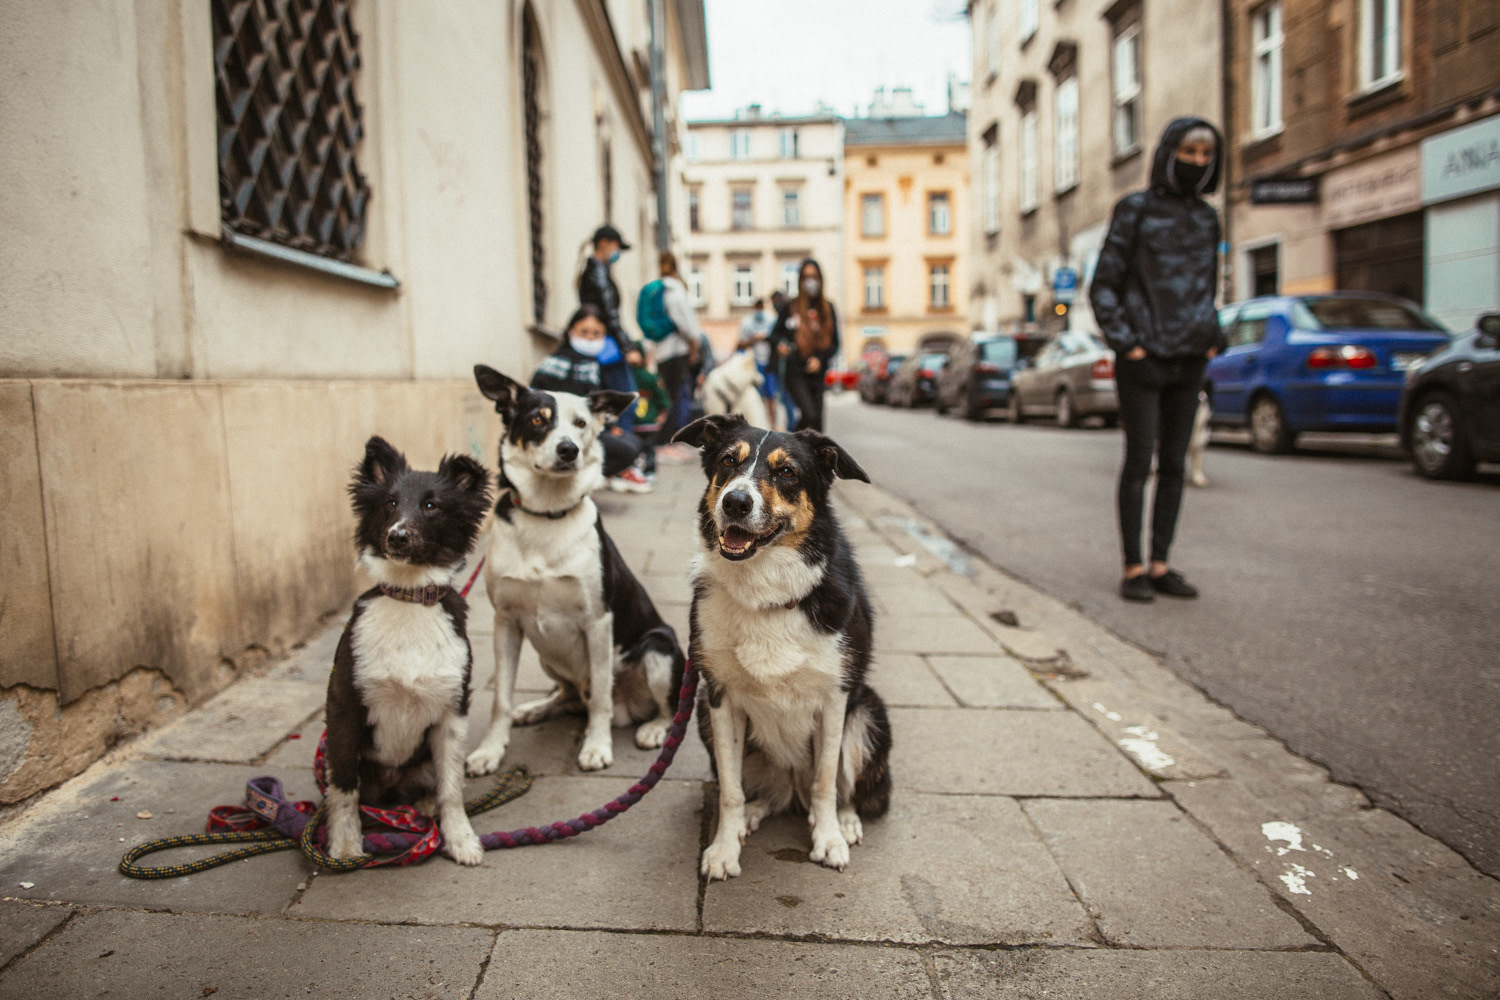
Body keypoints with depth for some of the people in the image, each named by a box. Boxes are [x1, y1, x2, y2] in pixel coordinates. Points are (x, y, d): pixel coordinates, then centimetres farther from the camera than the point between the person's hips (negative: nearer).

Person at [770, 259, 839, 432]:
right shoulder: (791, 307, 1)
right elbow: (776, 334, 7)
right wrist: (780, 345, -16)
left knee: (817, 424, 3)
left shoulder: (827, 308, 10)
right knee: (810, 416, -21)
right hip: (795, 372, -4)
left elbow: (834, 343, 11)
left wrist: (820, 359, -7)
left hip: (817, 373, 4)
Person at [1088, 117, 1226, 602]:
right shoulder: (1136, 209, -1)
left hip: (1189, 361, 5)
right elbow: (1103, 287, -3)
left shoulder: (1206, 217, 14)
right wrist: (1126, 342, -11)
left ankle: (1160, 564, 14)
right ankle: (1133, 568, 3)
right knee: (1139, 460, -4)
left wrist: (1213, 338, 9)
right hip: (1142, 359, -5)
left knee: (1174, 463, 6)